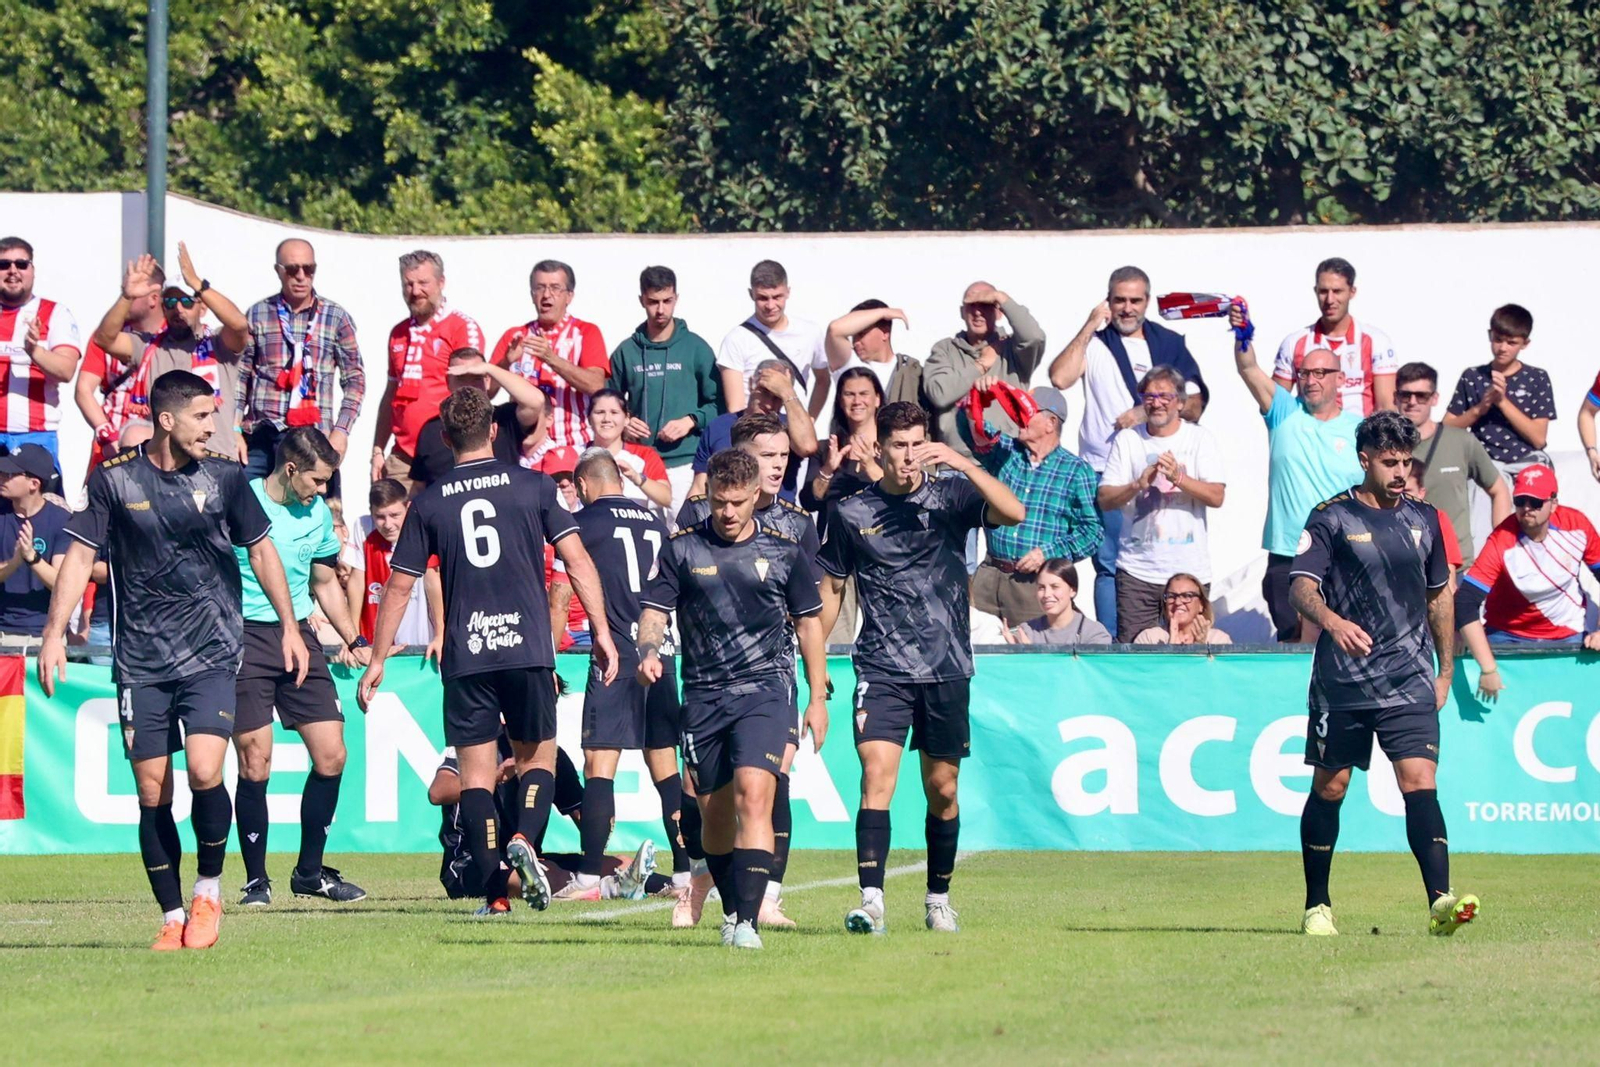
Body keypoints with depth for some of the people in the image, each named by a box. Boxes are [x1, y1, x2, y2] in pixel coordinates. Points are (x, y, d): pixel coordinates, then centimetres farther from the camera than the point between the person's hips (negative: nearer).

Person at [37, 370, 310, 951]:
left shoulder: (224, 478, 3)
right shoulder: (114, 480, -1)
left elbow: (260, 551, 14)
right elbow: (80, 555, 2)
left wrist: (289, 626, 12)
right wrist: (54, 633, -7)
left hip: (210, 652, 0)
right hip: (140, 659, 1)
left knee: (204, 772, -18)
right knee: (152, 794, 0)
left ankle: (209, 891, 4)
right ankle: (172, 917, 11)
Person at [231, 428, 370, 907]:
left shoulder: (318, 513, 10)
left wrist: (353, 638, 15)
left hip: (300, 636, 6)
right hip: (245, 638, -6)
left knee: (331, 756, 0)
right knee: (255, 762, -9)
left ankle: (310, 871, 15)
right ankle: (257, 880, 3)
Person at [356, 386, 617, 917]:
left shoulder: (429, 502, 5)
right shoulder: (531, 485, 2)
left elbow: (399, 586, 7)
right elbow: (577, 560, -2)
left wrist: (377, 661, 15)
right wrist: (602, 631, 3)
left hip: (465, 655, 0)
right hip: (528, 647, 0)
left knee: (476, 770, 5)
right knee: (537, 756, 14)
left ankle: (494, 892, -4)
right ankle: (523, 839, -14)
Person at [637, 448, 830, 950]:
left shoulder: (784, 551, 4)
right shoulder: (683, 548, 4)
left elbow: (808, 622, 13)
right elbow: (654, 610, 3)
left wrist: (818, 697, 12)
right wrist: (648, 651, -19)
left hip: (765, 688, -2)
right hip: (703, 696, 2)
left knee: (753, 796, -19)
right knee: (714, 811, 7)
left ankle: (748, 922, -25)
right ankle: (731, 912, 28)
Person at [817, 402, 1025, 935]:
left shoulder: (950, 495, 2)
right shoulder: (852, 512, 4)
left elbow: (1012, 512, -16)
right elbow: (830, 590, 14)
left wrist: (961, 462, -24)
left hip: (947, 668, 1)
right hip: (882, 668, -1)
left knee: (942, 788, 8)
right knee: (877, 776, -16)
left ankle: (938, 898, 25)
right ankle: (871, 902, -22)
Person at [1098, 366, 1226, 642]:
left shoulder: (1199, 439, 5)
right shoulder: (1127, 440, 7)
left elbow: (1216, 496, -6)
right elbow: (1104, 500, 2)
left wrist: (1178, 478, -21)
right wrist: (1139, 484, -16)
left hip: (1189, 570, -1)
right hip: (1137, 571, 1)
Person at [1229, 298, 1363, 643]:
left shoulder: (1359, 430, 5)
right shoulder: (1285, 414, 6)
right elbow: (1249, 370, -8)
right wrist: (1242, 336, -27)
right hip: (1287, 555, 0)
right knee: (1293, 641, 0)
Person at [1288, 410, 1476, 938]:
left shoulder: (1423, 519, 12)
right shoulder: (1332, 518, -1)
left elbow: (1439, 596, 21)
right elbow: (1301, 587, -11)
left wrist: (1445, 670, 19)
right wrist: (1332, 621, -32)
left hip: (1410, 681, 2)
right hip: (1341, 682, -2)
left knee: (1420, 784, -13)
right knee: (1329, 788, 7)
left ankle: (1440, 901, -24)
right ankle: (1317, 906, 20)